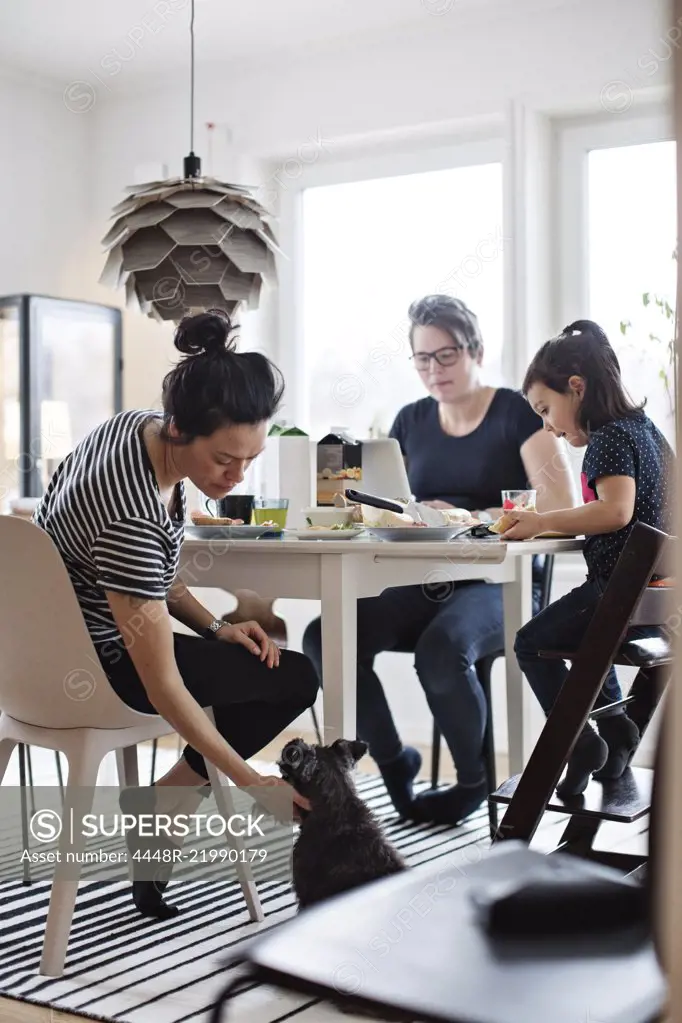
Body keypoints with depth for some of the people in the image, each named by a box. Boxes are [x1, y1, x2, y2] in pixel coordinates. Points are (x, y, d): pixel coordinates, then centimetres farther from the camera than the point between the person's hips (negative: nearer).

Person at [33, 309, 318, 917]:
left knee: (256, 648, 23)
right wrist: (250, 782, -27)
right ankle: (160, 814, 7)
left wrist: (215, 628, -3)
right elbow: (163, 687, -30)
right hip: (100, 666, -9)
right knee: (296, 679, -1)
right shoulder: (131, 518, -35)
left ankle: (158, 806, 20)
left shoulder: (140, 426, -10)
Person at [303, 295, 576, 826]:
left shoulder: (517, 413, -2)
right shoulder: (411, 421, 14)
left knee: (441, 650, -37)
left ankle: (474, 778, -5)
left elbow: (561, 507, -14)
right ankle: (393, 762, 1)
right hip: (424, 584, 5)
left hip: (498, 585, -5)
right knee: (325, 636, -22)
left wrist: (470, 518, -25)